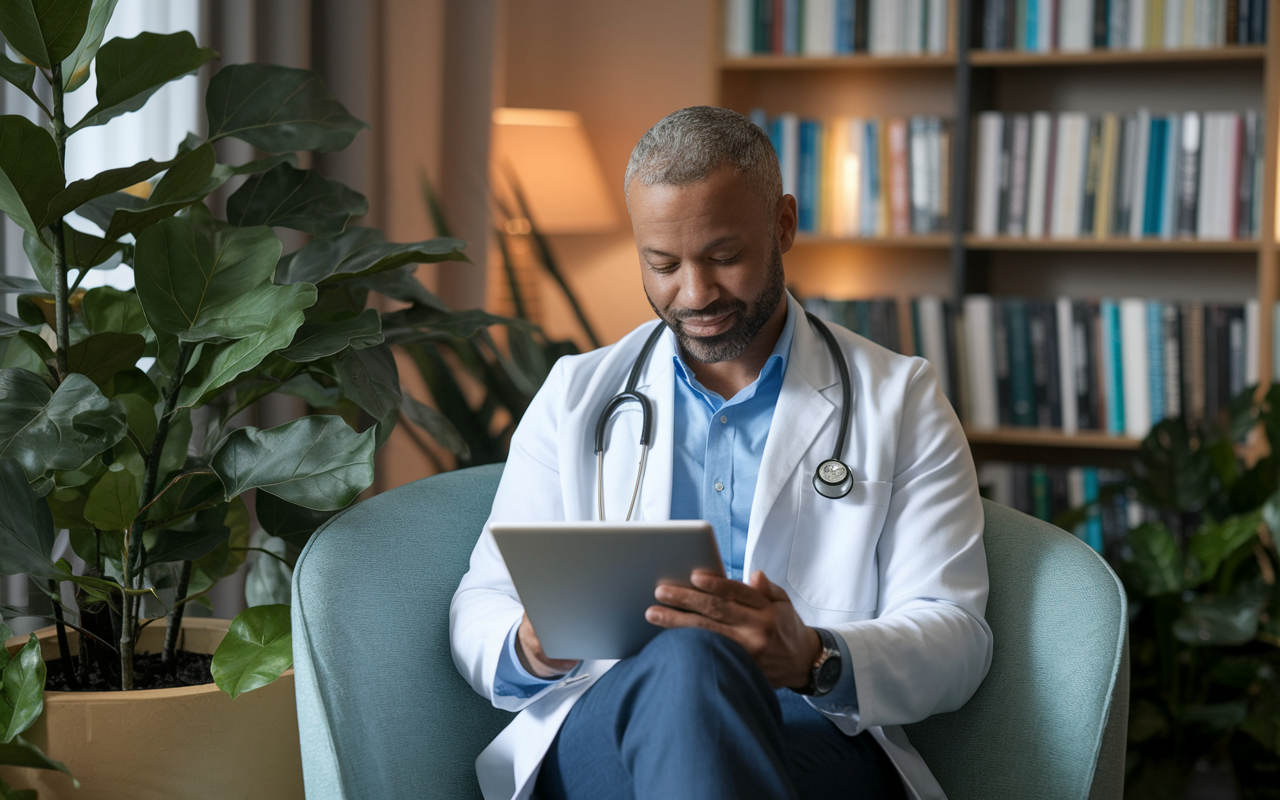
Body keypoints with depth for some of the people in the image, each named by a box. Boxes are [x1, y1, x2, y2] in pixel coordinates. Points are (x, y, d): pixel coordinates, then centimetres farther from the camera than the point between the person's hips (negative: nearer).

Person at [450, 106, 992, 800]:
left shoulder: (900, 401, 15)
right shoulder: (575, 397, 22)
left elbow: (956, 640, 4)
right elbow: (479, 607, 16)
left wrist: (815, 660, -19)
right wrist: (531, 649, -11)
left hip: (817, 738, -1)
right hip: (599, 732, 1)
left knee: (695, 667, -38)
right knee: (682, 666, -38)